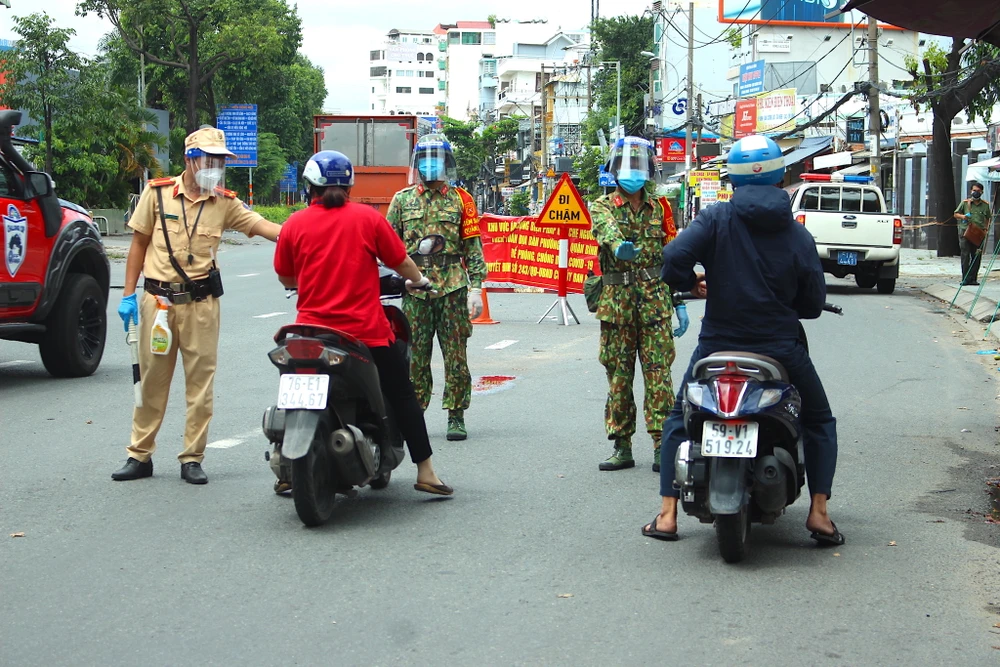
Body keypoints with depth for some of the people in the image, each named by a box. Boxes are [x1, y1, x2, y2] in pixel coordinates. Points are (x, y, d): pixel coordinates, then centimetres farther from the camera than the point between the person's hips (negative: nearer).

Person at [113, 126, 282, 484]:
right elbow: (139, 244, 6)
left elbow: (261, 225, -7)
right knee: (151, 380, 6)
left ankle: (192, 458, 11)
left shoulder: (224, 202, 4)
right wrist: (128, 295, 1)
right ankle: (140, 455, 15)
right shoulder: (157, 193, 1)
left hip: (201, 302, 1)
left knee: (201, 381, 2)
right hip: (158, 298, -1)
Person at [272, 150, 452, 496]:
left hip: (312, 329, 2)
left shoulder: (295, 224, 0)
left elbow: (285, 278, 10)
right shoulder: (368, 217, -3)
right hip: (367, 331, -2)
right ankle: (425, 473, 8)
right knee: (402, 395, 10)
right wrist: (418, 280, 24)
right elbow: (400, 261, 2)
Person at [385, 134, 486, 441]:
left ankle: (456, 416, 8)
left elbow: (473, 248, 4)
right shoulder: (402, 200, 11)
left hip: (452, 287, -1)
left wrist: (476, 289, -3)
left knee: (456, 355, 0)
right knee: (415, 355, 3)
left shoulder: (460, 200, 7)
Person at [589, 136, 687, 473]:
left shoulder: (660, 208, 13)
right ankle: (622, 446, 10)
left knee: (658, 373, -6)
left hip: (655, 302, 1)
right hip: (616, 302, 0)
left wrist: (680, 302, 8)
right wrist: (618, 244, -44)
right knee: (618, 375, 4)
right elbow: (605, 227, -20)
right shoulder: (602, 207, 5)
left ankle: (663, 445, -4)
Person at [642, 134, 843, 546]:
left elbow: (674, 258, -19)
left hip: (718, 343, 0)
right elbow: (813, 303, 0)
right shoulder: (797, 235, -2)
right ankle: (819, 512, 8)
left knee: (679, 419, 20)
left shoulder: (716, 218, -7)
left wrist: (693, 284, 4)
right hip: (780, 348, 0)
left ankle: (667, 513, 12)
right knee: (819, 421, 21)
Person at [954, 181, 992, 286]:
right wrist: (962, 216, -11)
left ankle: (972, 279, 7)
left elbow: (988, 218, 20)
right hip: (965, 232, -2)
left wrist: (986, 228, 4)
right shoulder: (965, 203, 3)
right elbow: (956, 214, 10)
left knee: (977, 257, 2)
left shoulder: (985, 205, 9)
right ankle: (965, 279, -4)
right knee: (965, 256, -6)